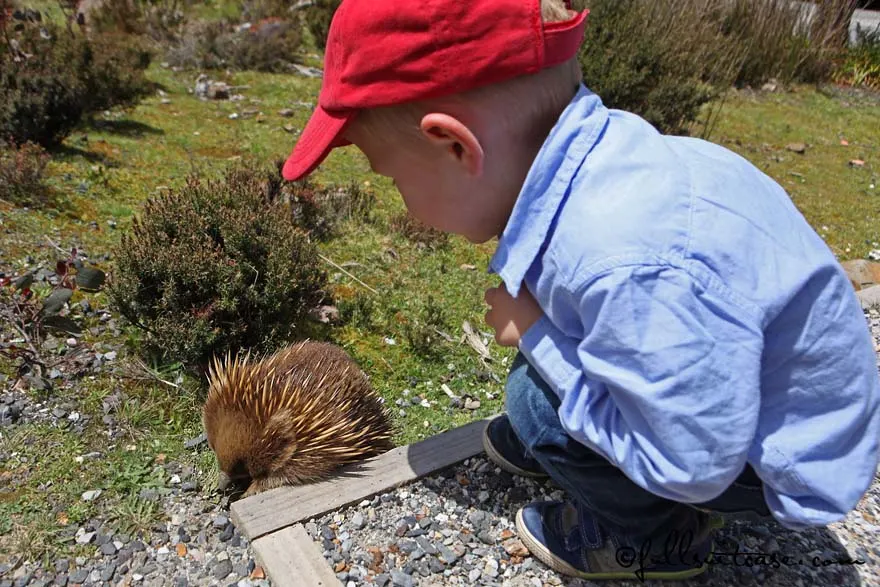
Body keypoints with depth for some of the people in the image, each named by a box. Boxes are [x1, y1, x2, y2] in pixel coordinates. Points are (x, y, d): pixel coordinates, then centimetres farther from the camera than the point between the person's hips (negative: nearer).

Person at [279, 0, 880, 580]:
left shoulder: (638, 268, -41)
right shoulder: (592, 155, -15)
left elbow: (692, 465, -29)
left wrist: (538, 337, -25)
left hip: (790, 458, -7)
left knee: (539, 401, -18)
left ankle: (660, 537, 8)